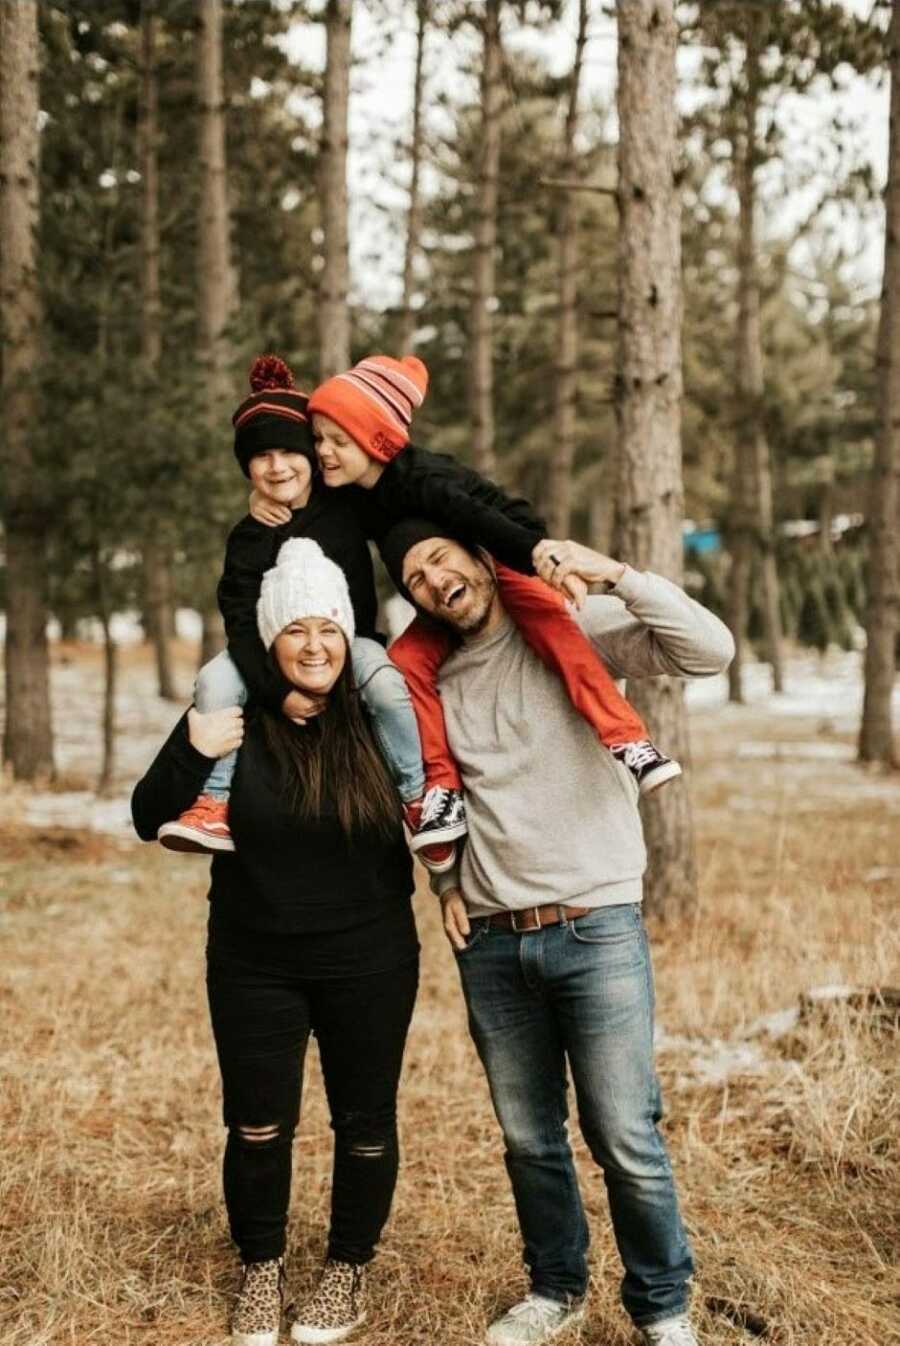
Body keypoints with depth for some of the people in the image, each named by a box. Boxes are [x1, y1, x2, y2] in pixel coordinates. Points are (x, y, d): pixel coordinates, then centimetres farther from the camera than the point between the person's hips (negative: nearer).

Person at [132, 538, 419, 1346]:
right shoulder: (229, 717, -8)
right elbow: (149, 822, -6)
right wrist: (190, 756, -22)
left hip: (369, 965, 1)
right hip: (255, 966, 0)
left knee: (365, 1123, 11)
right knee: (257, 1127, 8)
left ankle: (349, 1272, 32)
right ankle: (261, 1271, 31)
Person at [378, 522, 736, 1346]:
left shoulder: (576, 630, -4)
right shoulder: (435, 683, 11)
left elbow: (709, 650, -17)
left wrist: (613, 574, -24)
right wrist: (445, 880, 13)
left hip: (597, 929, -5)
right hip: (490, 942, 5)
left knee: (626, 1140, -2)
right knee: (529, 1140, 13)